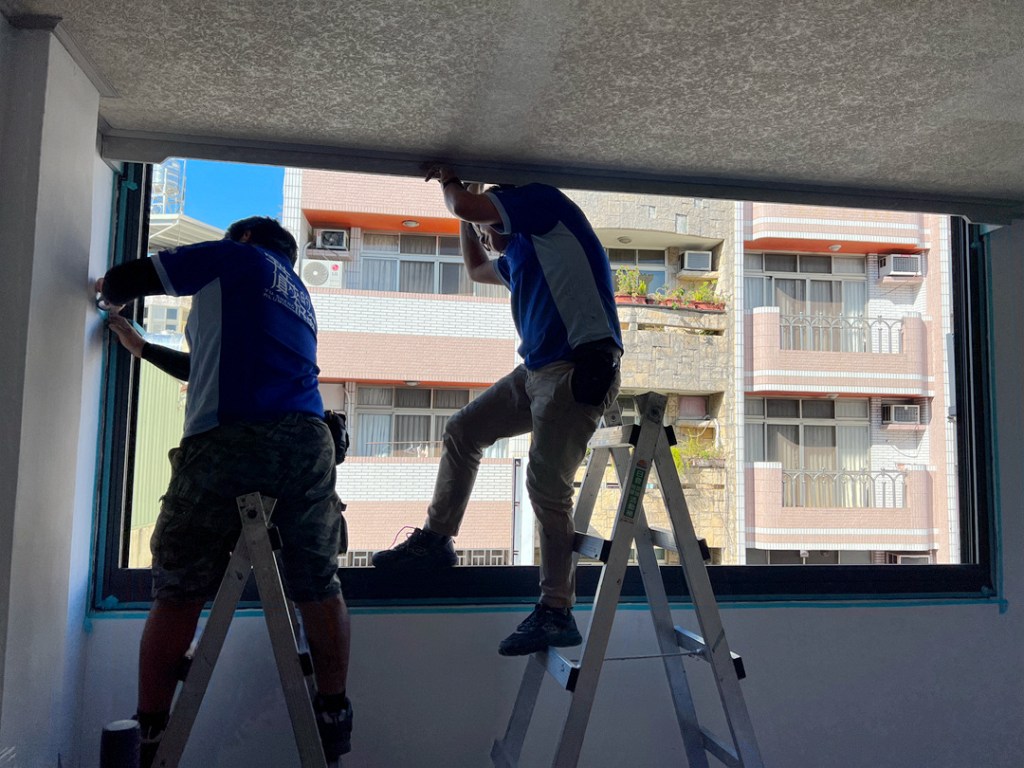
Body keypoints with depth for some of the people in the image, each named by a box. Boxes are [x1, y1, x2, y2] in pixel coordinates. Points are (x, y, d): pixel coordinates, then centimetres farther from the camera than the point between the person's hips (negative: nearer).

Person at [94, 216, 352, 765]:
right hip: (306, 441, 6)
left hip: (227, 441, -5)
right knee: (317, 587, 10)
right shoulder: (298, 295, 32)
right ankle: (333, 720, 16)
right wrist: (139, 345, 49)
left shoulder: (239, 256, 14)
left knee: (178, 595, 5)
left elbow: (124, 280, 12)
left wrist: (107, 292, 35)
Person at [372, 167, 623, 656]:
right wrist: (470, 223, 38)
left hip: (579, 368, -10)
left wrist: (450, 182, 15)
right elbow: (477, 269, 46)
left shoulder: (543, 201, 1)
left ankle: (556, 613, -4)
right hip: (537, 370, 10)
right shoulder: (518, 256, 27)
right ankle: (436, 539, 23)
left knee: (547, 486, -12)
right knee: (462, 432, 13)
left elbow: (465, 206, -8)